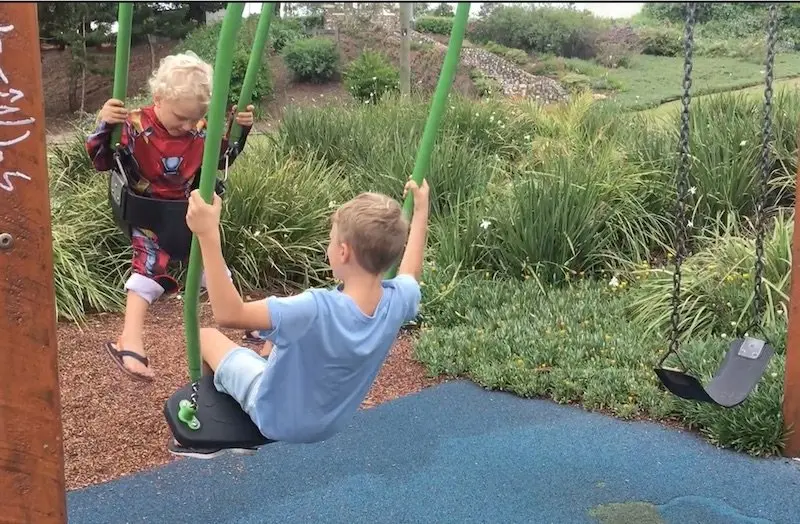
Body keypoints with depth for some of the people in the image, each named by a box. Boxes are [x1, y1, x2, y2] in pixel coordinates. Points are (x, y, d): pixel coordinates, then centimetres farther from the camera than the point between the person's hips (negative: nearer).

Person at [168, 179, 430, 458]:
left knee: (206, 336, 12)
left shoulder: (318, 309, -42)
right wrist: (420, 211, 11)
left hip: (277, 417, -6)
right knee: (278, 336, 29)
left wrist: (208, 235, -48)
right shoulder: (399, 300, -23)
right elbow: (410, 273, 3)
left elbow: (228, 313, -44)